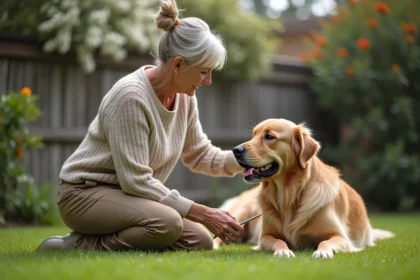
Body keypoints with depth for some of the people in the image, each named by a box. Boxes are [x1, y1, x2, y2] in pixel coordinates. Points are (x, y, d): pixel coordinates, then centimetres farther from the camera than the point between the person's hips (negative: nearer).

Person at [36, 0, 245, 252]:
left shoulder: (185, 96, -1)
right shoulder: (131, 96, -25)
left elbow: (200, 154, 13)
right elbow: (135, 180, -26)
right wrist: (202, 214, -25)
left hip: (129, 194, 8)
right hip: (86, 193, -8)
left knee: (200, 241, -9)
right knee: (167, 223, -33)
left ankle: (108, 241, 5)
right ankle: (76, 247, -12)